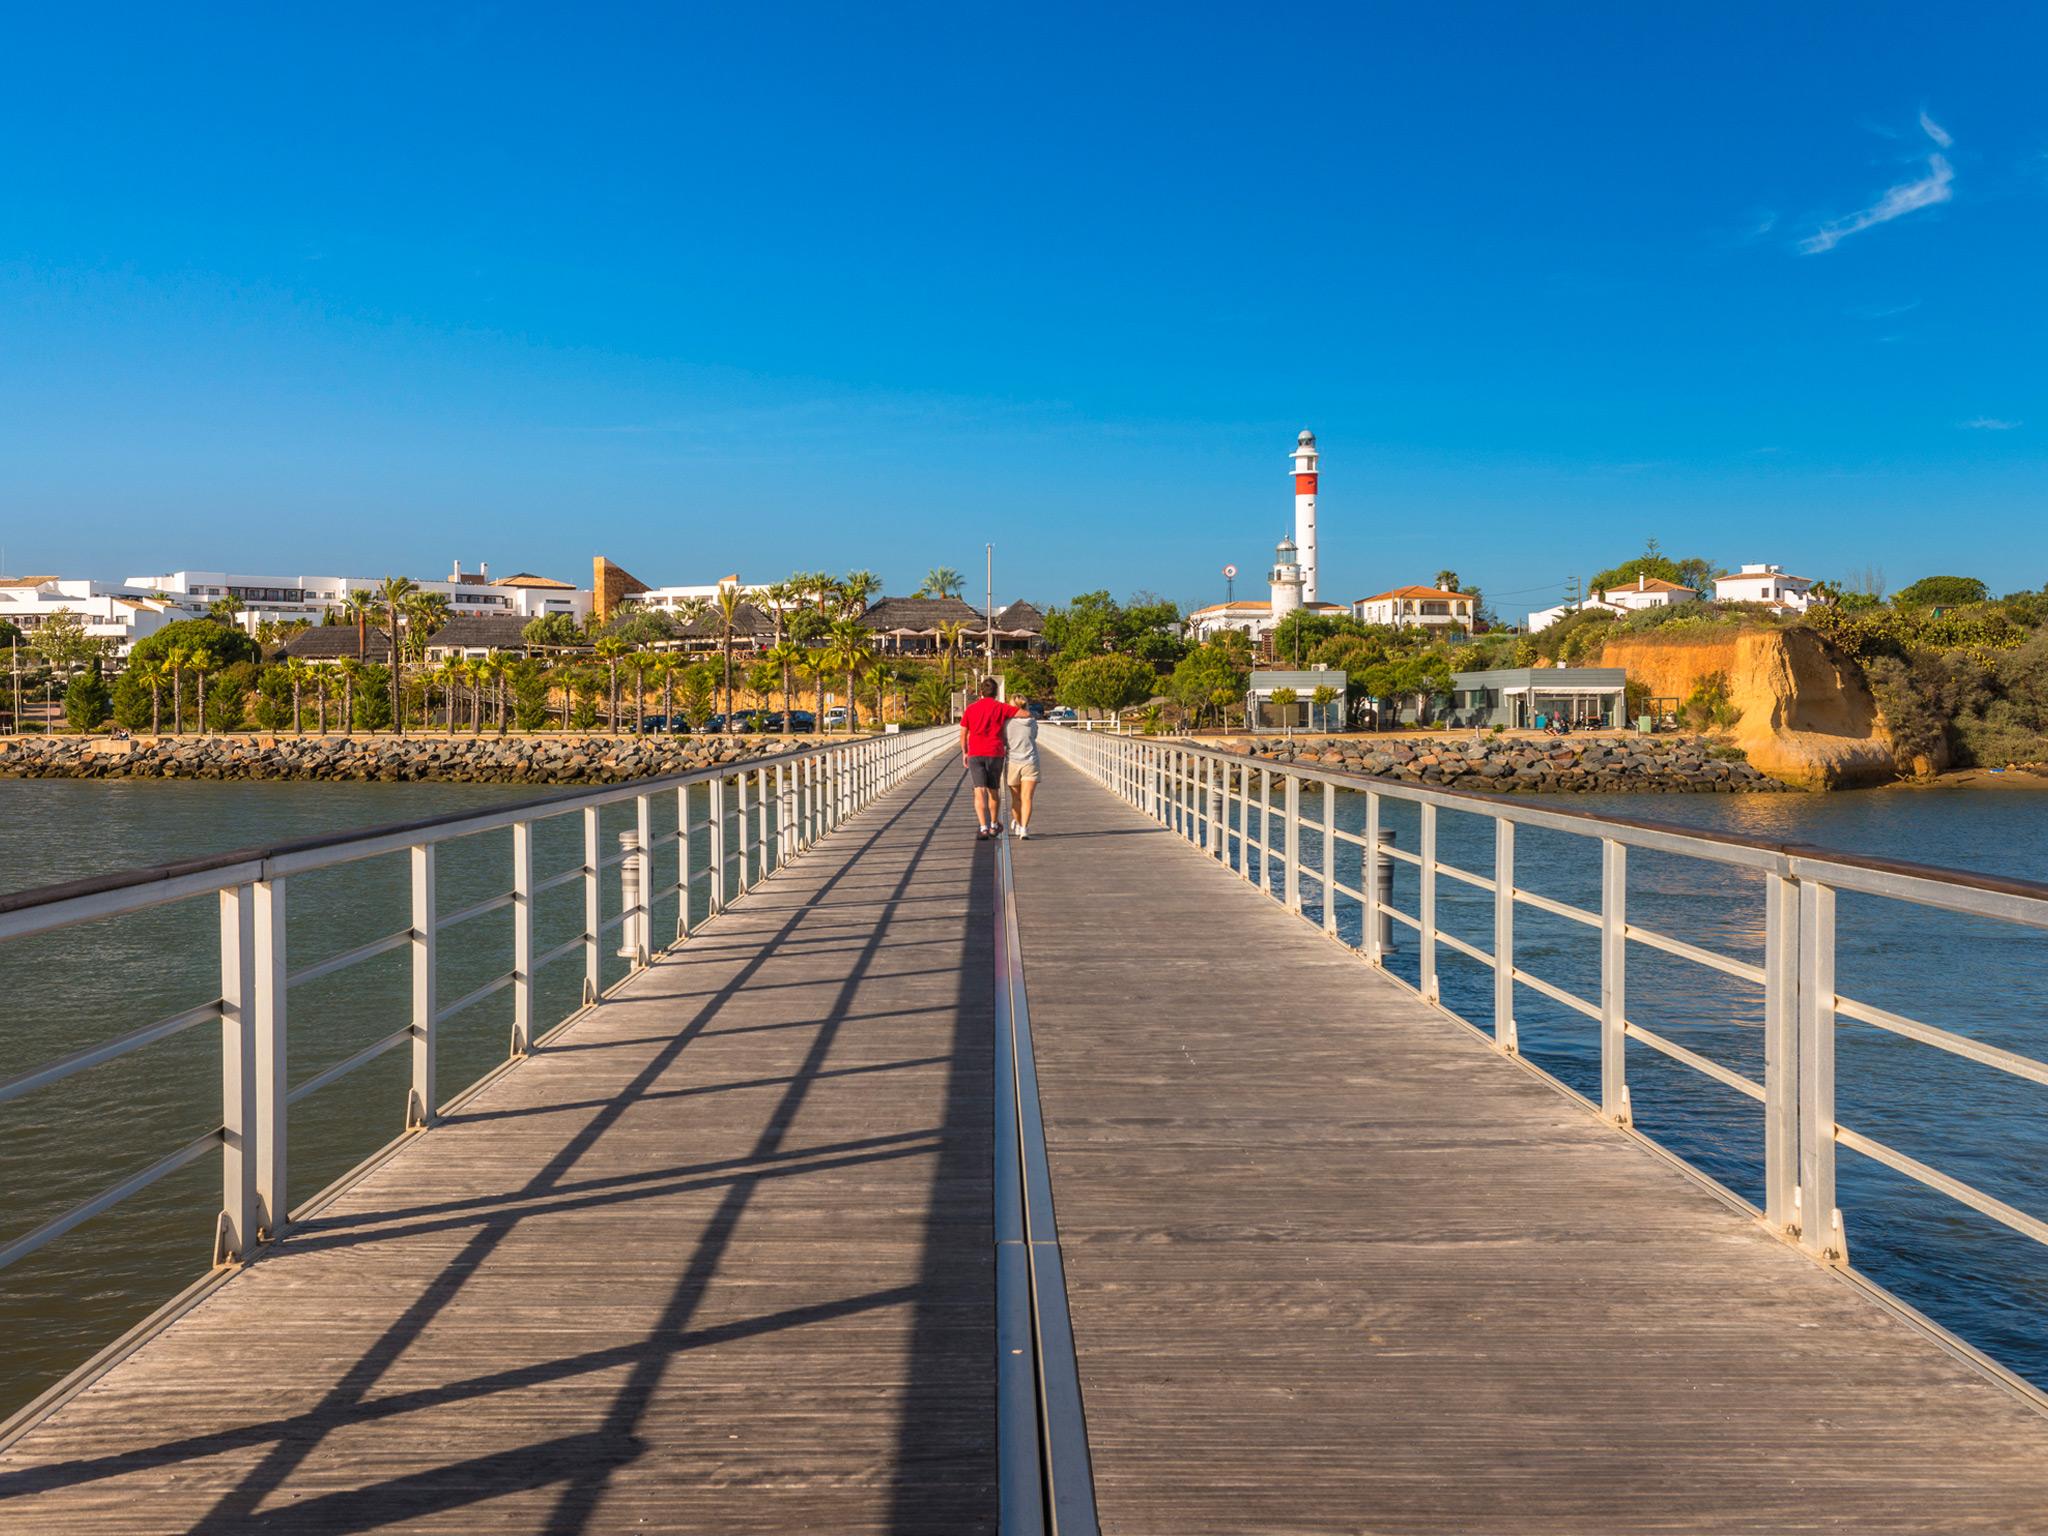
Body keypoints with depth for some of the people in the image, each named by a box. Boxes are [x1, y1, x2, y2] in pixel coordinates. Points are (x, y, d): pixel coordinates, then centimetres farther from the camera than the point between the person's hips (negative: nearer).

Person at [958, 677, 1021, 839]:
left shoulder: (970, 709, 7)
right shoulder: (1001, 707, 1)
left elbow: (963, 734, 7)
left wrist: (964, 753, 19)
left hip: (975, 754, 0)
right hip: (995, 754, 0)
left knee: (980, 792, -6)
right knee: (993, 790, 16)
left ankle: (983, 827, -21)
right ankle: (994, 825, 30)